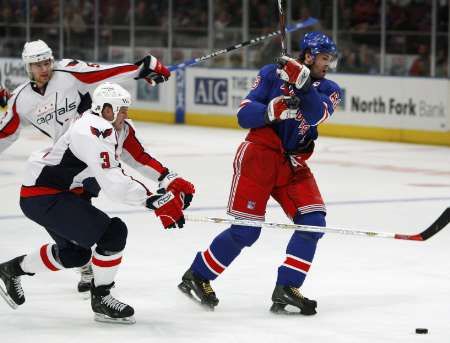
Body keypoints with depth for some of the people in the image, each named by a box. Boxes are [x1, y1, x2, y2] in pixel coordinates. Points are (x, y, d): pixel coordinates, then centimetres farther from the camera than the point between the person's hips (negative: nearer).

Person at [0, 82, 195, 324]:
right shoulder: (94, 132, -26)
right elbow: (113, 184, -33)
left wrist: (172, 181, -8)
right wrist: (156, 202, -32)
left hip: (58, 193, 11)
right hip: (42, 198, -11)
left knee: (75, 254, 26)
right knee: (114, 232, -17)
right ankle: (101, 299, -2)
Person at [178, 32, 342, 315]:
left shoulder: (329, 90, 4)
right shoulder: (272, 74, -4)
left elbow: (315, 114, -18)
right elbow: (244, 115, -10)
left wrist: (302, 82, -32)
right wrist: (274, 109, -28)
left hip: (294, 164, 5)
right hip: (259, 156, -5)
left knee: (313, 223, -11)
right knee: (246, 230, -9)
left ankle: (287, 289, -4)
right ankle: (196, 277, 8)